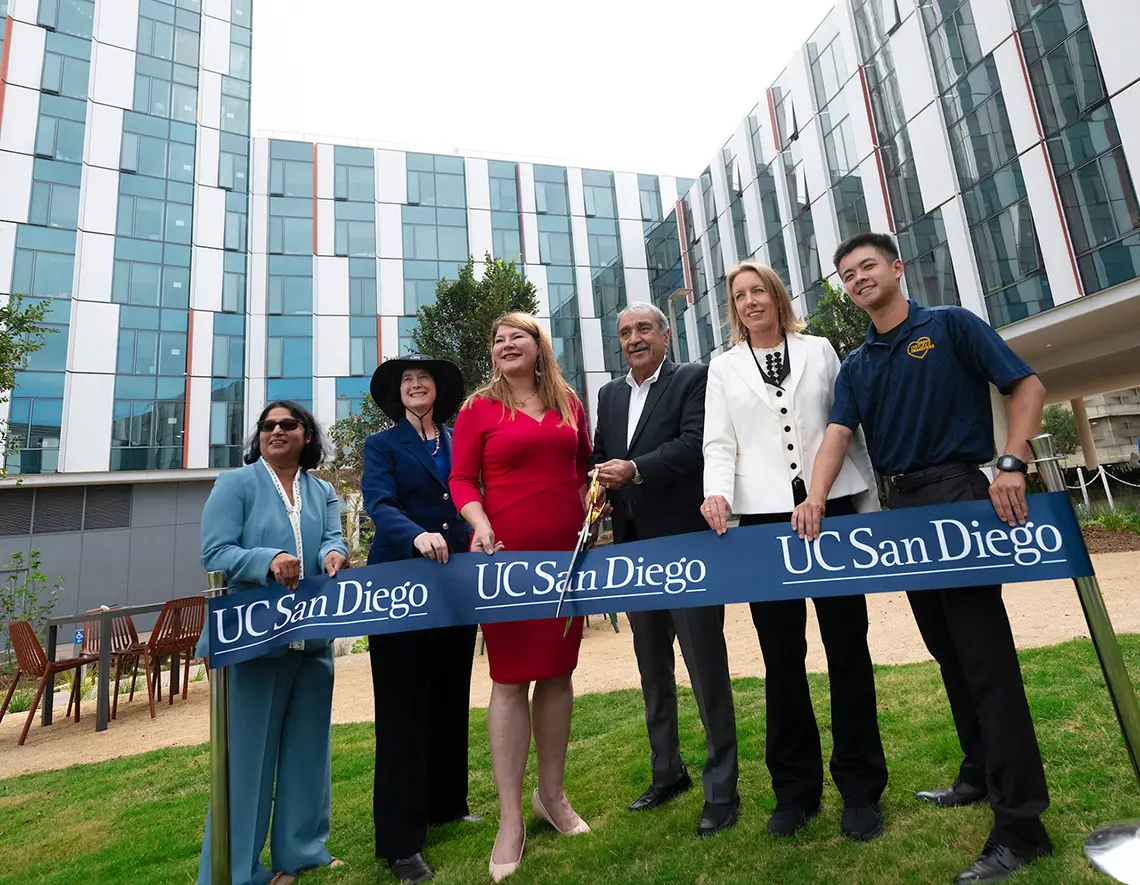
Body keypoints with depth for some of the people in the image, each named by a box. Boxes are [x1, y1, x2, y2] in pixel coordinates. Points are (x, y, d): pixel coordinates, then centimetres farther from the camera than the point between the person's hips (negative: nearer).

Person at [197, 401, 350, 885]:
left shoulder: (323, 492, 12)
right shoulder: (234, 484, -1)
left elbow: (332, 539, -3)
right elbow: (215, 555, -11)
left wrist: (332, 555, -27)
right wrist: (268, 562, -29)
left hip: (312, 638, 5)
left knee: (307, 747, 15)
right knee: (247, 753, 4)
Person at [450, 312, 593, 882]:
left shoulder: (568, 403, 10)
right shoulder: (478, 408, 1)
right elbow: (461, 479, -2)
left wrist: (590, 506, 6)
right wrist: (480, 525, -18)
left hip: (566, 551, 4)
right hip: (506, 554, -3)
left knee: (559, 672, 12)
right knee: (510, 678, 1)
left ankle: (551, 793, 31)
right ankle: (510, 819, 15)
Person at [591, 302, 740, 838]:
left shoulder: (693, 379, -3)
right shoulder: (609, 394, 15)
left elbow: (694, 442, -17)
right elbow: (601, 457, 13)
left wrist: (635, 469, -24)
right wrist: (600, 487, -7)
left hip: (685, 542, -6)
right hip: (635, 546, 7)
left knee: (706, 667, 1)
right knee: (652, 669, 18)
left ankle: (721, 789, 18)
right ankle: (667, 771, 36)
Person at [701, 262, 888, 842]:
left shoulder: (819, 351, 12)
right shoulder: (724, 369, 12)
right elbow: (720, 444, 4)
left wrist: (870, 504, 7)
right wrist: (718, 492, -16)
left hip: (831, 508, 1)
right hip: (764, 516, 0)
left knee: (847, 646, 6)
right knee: (782, 654, 6)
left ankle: (860, 788, 21)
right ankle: (795, 788, 21)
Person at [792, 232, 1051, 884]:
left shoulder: (950, 325, 1)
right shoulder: (857, 365, 13)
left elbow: (1026, 386, -3)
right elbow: (839, 432, 0)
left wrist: (1012, 463, -17)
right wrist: (817, 496, -17)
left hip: (959, 494, -6)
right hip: (902, 505, 6)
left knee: (985, 652, -7)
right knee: (948, 650, 14)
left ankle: (1020, 822, 1)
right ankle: (982, 775, 30)